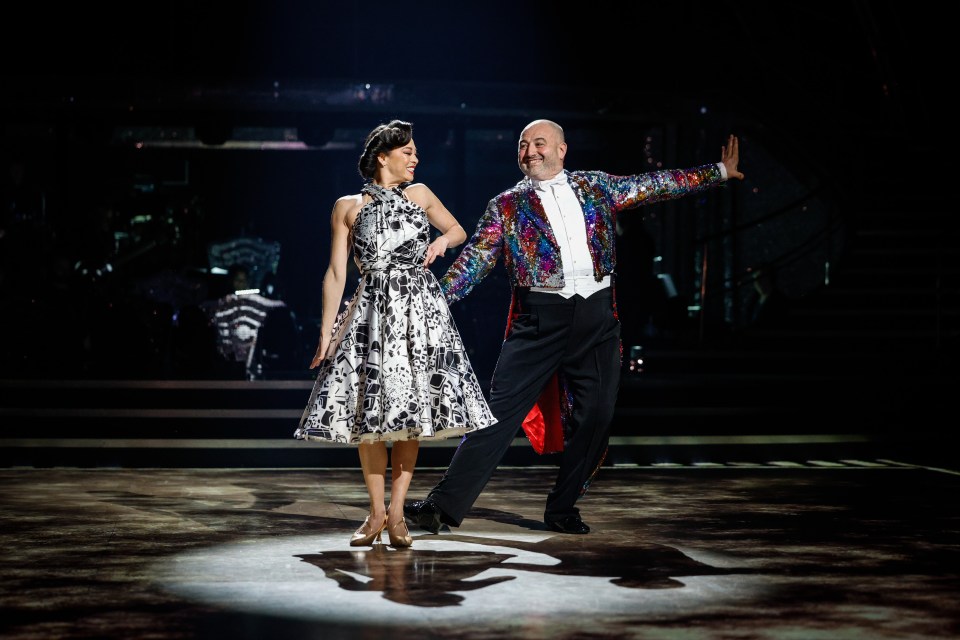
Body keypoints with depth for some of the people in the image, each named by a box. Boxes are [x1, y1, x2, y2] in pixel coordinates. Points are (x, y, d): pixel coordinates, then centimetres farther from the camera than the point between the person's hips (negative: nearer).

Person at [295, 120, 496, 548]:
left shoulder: (419, 195, 11)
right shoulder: (347, 207, 4)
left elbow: (459, 231, 25)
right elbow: (336, 274, 2)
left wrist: (442, 241, 1)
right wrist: (325, 334, -2)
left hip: (420, 311, 2)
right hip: (371, 313, -1)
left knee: (410, 409, -2)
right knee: (368, 410, -2)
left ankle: (396, 513, 4)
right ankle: (376, 512, 10)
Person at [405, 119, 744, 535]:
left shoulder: (595, 187, 13)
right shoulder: (506, 206, 6)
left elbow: (655, 185, 17)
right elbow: (474, 260, 2)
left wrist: (719, 172, 16)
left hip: (597, 317, 3)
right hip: (539, 320, -3)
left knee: (595, 418, 3)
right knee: (500, 411, -8)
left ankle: (562, 509, 17)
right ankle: (445, 504, -7)